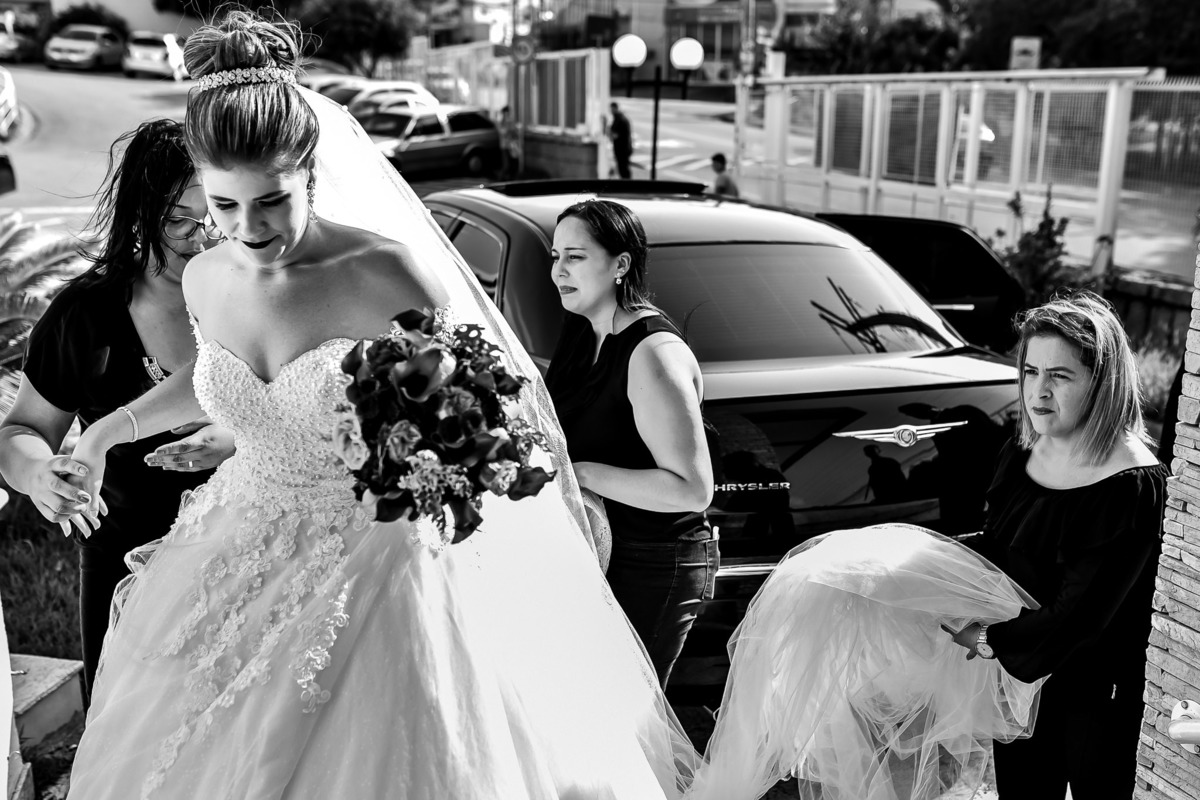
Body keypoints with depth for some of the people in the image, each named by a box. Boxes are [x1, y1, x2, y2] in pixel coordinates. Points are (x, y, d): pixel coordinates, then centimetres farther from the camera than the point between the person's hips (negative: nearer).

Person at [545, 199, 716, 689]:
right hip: (600, 555, 9)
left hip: (649, 571, -9)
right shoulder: (585, 335, 8)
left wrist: (578, 472, -24)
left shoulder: (654, 354, -20)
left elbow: (692, 489, -25)